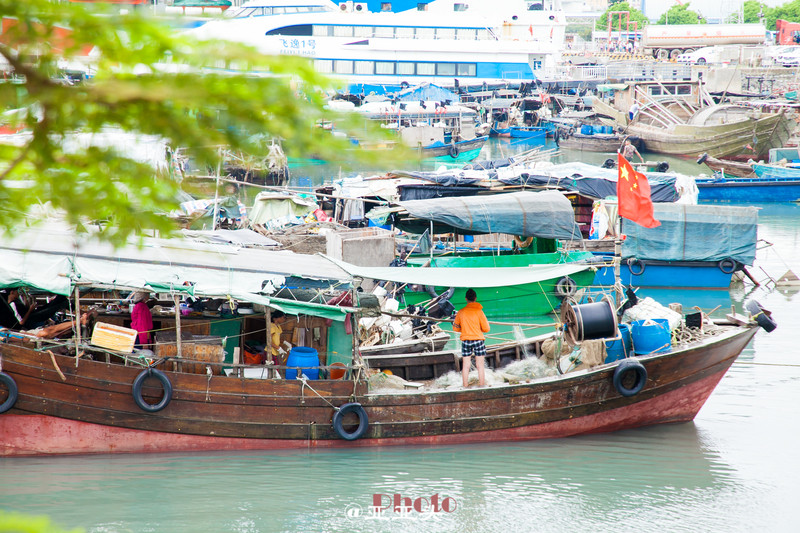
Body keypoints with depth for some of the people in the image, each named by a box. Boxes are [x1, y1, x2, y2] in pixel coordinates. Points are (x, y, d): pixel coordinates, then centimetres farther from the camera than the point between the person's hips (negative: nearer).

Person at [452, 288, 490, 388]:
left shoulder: (461, 312, 0)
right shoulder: (479, 311, -6)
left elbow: (455, 328, 10)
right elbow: (486, 328, -4)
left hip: (465, 341, 2)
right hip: (478, 339, -2)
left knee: (465, 366, 6)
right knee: (480, 366, 5)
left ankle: (466, 387, 7)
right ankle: (481, 385, 6)